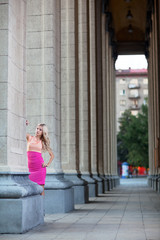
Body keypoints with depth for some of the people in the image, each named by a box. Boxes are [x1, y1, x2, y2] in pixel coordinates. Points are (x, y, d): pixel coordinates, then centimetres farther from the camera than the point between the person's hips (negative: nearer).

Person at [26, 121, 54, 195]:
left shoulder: (43, 142, 10)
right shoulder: (29, 138, 9)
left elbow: (52, 155, 17)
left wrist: (48, 164, 4)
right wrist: (24, 125, -20)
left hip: (40, 167, 0)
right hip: (30, 167, 0)